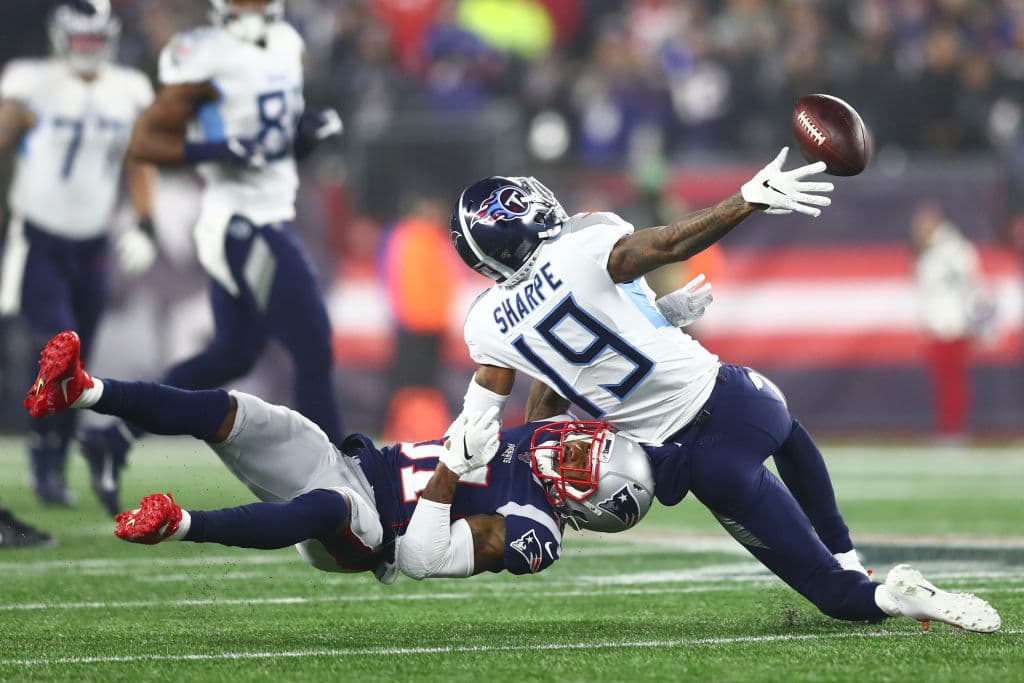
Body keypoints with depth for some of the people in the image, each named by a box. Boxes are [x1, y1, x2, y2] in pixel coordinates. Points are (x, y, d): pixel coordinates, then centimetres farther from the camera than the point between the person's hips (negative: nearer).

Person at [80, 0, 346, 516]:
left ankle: (114, 439, 26)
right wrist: (218, 151, -24)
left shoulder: (285, 46, 10)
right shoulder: (208, 60, -15)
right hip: (243, 226, -9)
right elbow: (143, 142, -14)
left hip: (268, 220, 9)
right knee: (314, 353, -7)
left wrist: (311, 129, 1)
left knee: (230, 357, 18)